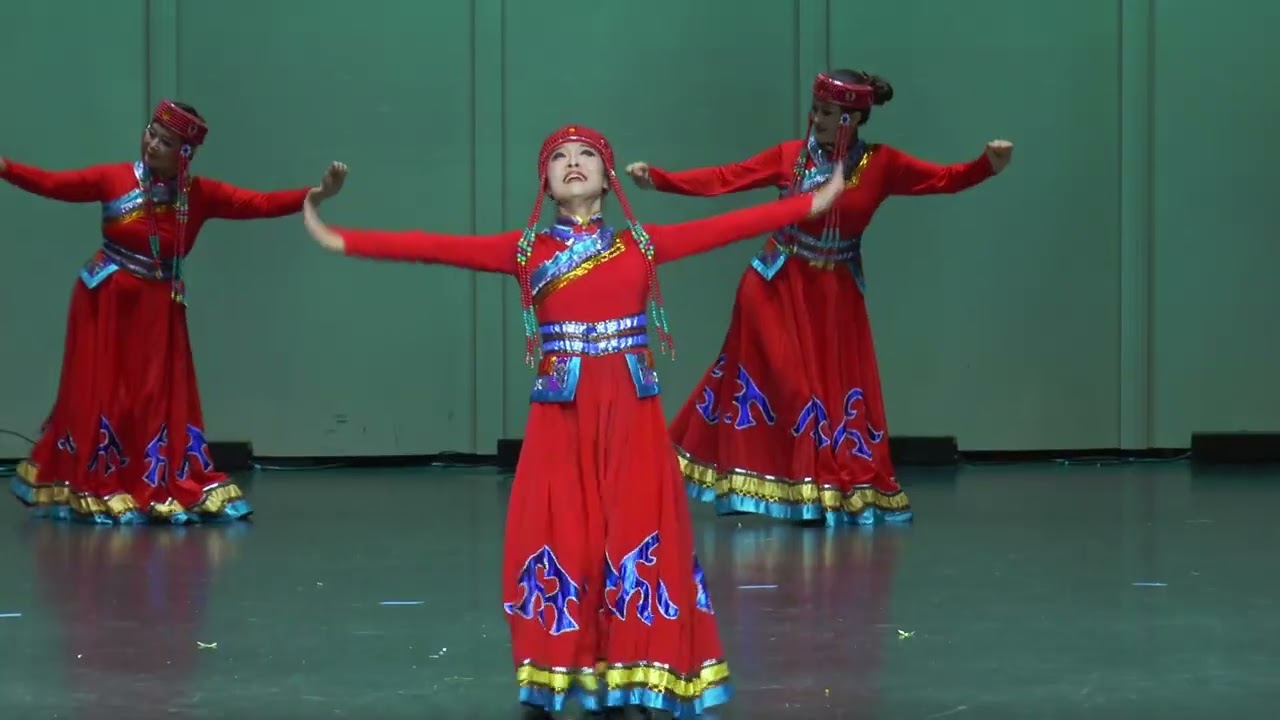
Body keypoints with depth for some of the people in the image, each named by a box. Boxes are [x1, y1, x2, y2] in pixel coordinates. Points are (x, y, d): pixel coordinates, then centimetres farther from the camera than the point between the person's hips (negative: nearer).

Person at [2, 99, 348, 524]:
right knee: (98, 393, 1)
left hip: (158, 309, 2)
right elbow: (53, 184, -9)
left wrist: (318, 193, -18)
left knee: (158, 396, 4)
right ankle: (88, 491, 10)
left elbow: (260, 204, -8)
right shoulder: (114, 179, -8)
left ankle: (161, 491, 10)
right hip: (105, 302, -2)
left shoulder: (200, 195, -3)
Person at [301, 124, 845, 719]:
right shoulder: (525, 249, 5)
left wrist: (814, 202, 4)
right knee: (558, 540, -2)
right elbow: (436, 247, -1)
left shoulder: (643, 244, 8)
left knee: (636, 539, -1)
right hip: (560, 413, -1)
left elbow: (727, 226, 6)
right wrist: (342, 241, -7)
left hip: (630, 413, 1)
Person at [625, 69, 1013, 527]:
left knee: (836, 387, 5)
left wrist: (989, 165, -28)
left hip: (836, 295, 1)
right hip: (777, 287, -1)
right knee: (776, 380, 0)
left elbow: (945, 179, -10)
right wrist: (658, 179, -19)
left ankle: (834, 492, 14)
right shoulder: (791, 155, -8)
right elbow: (725, 178, -11)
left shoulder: (881, 164, -7)